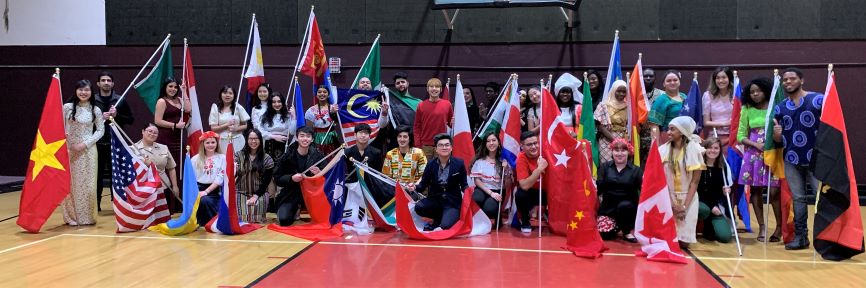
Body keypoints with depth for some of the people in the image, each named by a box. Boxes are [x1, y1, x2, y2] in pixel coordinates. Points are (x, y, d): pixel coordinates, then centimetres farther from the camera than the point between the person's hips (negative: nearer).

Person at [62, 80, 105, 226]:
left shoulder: (95, 110, 3)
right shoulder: (67, 107, 1)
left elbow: (100, 130, 2)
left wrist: (85, 144, -9)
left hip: (88, 150, 0)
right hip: (69, 150, 0)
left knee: (87, 184, 2)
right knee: (70, 183, 2)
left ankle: (87, 217, 12)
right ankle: (71, 216, 11)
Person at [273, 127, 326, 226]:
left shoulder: (318, 156, -5)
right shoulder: (287, 156, -5)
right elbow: (277, 178, -2)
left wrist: (320, 173, -25)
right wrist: (291, 178, -20)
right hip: (291, 194, 0)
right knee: (284, 220, -18)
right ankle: (295, 209, 16)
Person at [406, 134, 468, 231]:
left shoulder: (459, 163, -4)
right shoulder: (431, 164, 1)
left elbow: (464, 185, -2)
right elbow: (423, 184, 1)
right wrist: (415, 187, -22)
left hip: (452, 202, -3)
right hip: (435, 199, 4)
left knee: (445, 226, -28)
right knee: (418, 207, -26)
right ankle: (439, 219, 3)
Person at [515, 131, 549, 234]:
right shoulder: (521, 158, -23)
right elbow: (524, 186, -31)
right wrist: (539, 169, -37)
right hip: (532, 192, -3)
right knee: (520, 195, -32)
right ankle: (525, 222, -3)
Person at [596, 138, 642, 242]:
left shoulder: (636, 170, 1)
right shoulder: (605, 166, 5)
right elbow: (599, 189, -2)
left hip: (628, 207, -1)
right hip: (608, 207, 1)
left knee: (624, 206, -36)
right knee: (605, 234, -19)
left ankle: (628, 231, -7)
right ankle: (617, 227, 18)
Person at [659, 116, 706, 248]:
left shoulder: (694, 150, -4)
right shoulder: (663, 150, -1)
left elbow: (695, 181, -4)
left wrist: (684, 206, -13)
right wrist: (672, 204, -13)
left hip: (688, 199, -1)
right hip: (668, 199, 1)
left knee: (683, 243, -4)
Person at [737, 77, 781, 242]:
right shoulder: (747, 110, 6)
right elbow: (740, 136, 5)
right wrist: (757, 145, -10)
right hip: (753, 154, 2)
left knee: (773, 190, -7)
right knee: (756, 189, 2)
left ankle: (779, 227, 7)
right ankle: (762, 226, 12)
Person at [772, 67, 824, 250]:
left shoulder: (817, 100, -6)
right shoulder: (779, 107, 9)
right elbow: (778, 140, 13)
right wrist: (776, 134, -11)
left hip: (816, 158, -4)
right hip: (791, 160, 5)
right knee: (798, 198, 9)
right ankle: (800, 236, 15)